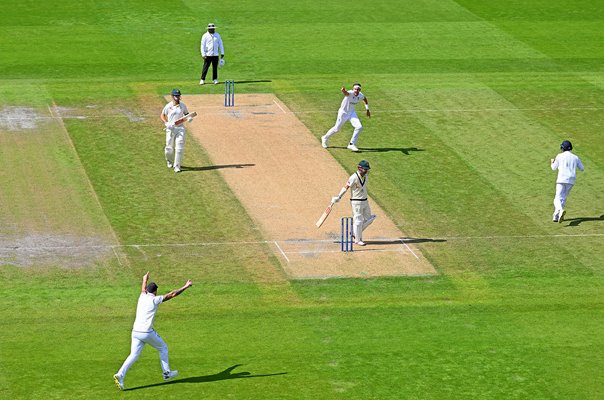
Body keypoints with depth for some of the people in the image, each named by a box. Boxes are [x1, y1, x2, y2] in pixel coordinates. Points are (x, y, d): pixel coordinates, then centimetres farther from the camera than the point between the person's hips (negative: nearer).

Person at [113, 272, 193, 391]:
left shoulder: (142, 297, 12)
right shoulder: (155, 300, -4)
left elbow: (143, 289, 36)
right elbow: (172, 294, -3)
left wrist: (145, 280, 58)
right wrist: (185, 287, 7)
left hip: (136, 332, 5)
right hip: (147, 333, -5)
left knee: (134, 355, 1)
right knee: (163, 348, 18)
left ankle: (120, 375, -19)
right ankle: (167, 373, 24)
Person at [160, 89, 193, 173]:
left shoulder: (183, 105, 3)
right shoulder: (168, 106, -4)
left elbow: (186, 113, 16)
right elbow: (162, 116, 4)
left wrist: (189, 118, -8)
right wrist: (166, 123, -13)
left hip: (180, 128, 1)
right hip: (170, 128, -1)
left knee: (179, 147, -9)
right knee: (169, 148, 6)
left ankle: (177, 166, -2)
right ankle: (169, 161, 37)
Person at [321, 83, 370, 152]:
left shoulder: (361, 95, -12)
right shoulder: (350, 94, -31)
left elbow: (365, 99, 13)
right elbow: (345, 93, -56)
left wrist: (367, 110, 12)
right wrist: (343, 90, -80)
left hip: (352, 113, 5)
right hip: (343, 112, -5)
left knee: (359, 127, -13)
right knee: (337, 129, 9)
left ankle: (352, 144, 0)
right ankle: (325, 138, 38)